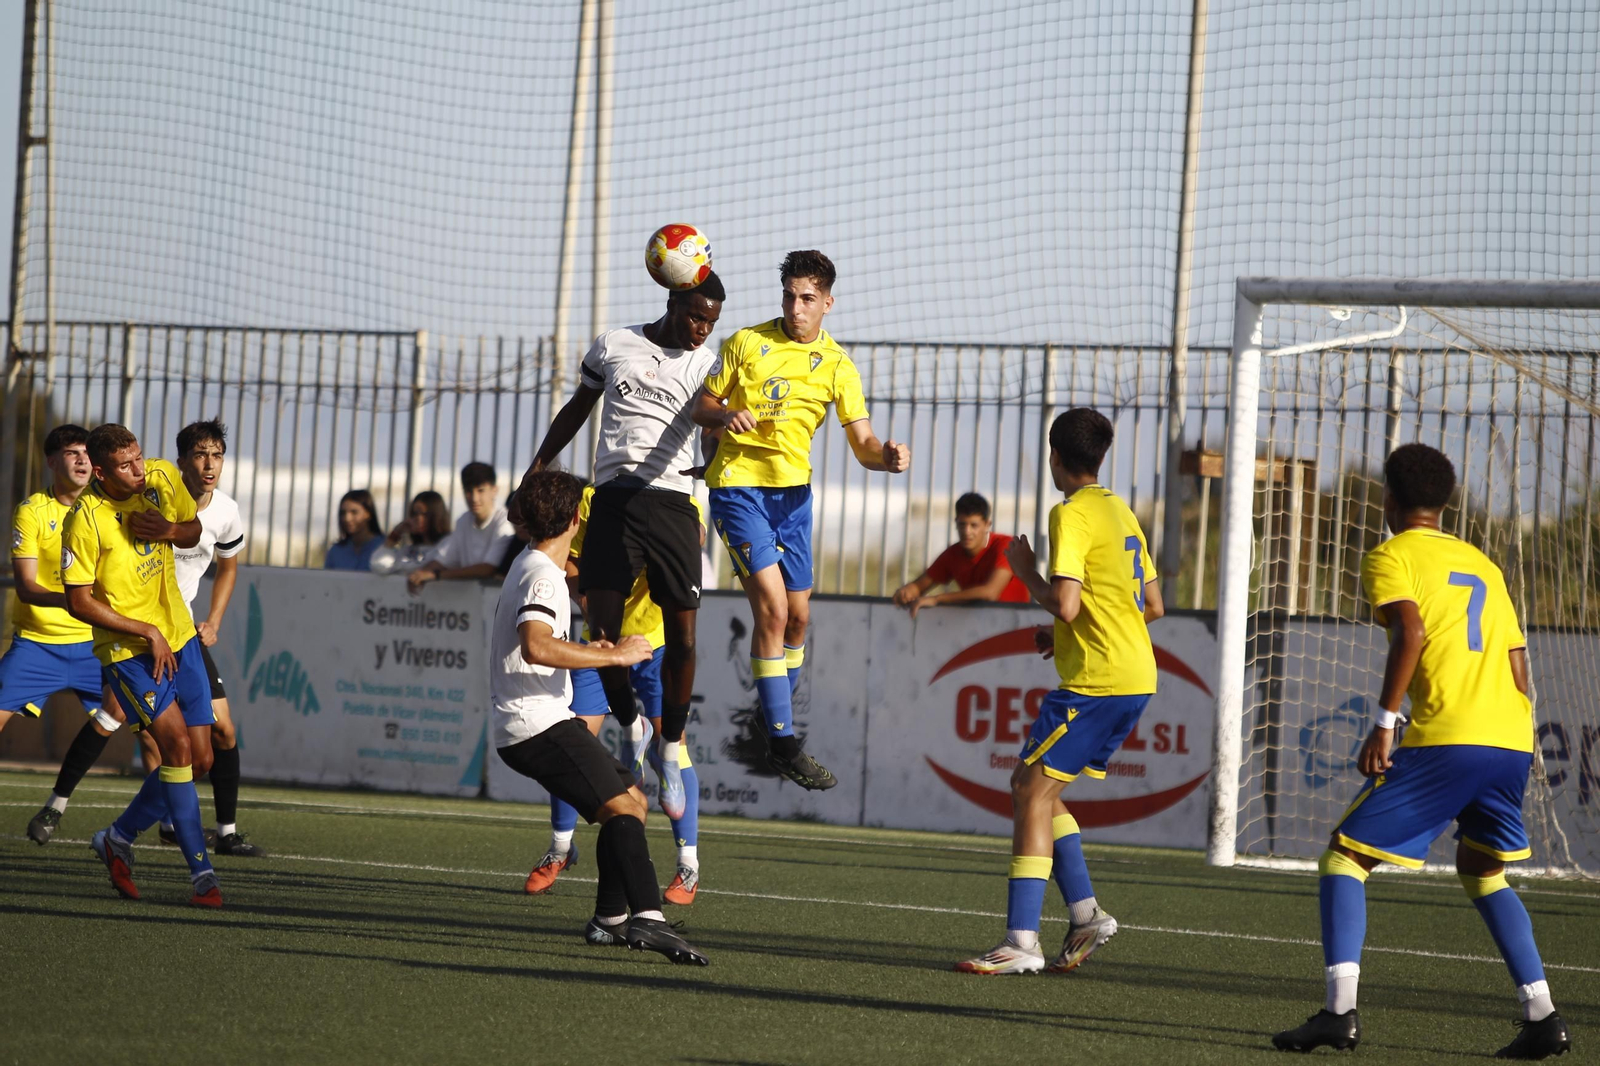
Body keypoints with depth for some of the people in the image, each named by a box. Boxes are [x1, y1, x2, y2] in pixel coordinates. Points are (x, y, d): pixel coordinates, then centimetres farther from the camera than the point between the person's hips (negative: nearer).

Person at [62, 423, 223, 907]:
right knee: (177, 744, -20)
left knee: (199, 760, 5)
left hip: (178, 638, 6)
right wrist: (147, 632, -15)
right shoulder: (85, 520, -20)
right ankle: (202, 871, -16)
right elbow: (78, 602, -15)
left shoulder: (163, 477, -4)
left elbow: (194, 530, 13)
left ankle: (119, 838, 25)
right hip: (126, 649, -6)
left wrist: (170, 531, -11)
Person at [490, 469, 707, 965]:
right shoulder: (543, 576, -13)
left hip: (535, 725, 10)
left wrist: (591, 652, 33)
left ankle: (610, 918, 16)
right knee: (623, 807, -21)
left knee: (632, 800, 15)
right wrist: (613, 654, -24)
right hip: (538, 724, -10)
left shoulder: (530, 566, 20)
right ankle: (647, 918, -37)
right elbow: (536, 648, -31)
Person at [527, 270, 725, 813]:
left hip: (673, 501, 0)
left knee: (681, 635, -4)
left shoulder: (706, 364, 8)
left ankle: (670, 751, 12)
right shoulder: (613, 344, 10)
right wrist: (538, 466, 18)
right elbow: (577, 410, 21)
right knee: (603, 630, -8)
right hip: (614, 499, 0)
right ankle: (630, 728, 16)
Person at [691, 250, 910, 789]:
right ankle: (782, 742, -12)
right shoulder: (747, 343, -3)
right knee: (772, 607, -15)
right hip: (738, 485, -4)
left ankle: (776, 721, 30)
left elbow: (863, 446, -2)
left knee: (797, 616, 8)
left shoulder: (836, 366, 2)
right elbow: (701, 406, 4)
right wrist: (725, 415, -19)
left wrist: (887, 456, -25)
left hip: (793, 492, 4)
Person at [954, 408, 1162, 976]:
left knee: (1032, 788, -9)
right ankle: (1085, 915, 11)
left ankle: (1021, 942, -15)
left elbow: (1064, 605, -20)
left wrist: (1026, 571, -2)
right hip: (1136, 677, 9)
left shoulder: (1072, 514, -11)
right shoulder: (1123, 513, 17)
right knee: (1036, 788, 16)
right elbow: (1153, 604, 21)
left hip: (1097, 679, -9)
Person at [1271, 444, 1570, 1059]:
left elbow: (1411, 631, -14)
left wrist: (1384, 722, -15)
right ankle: (1543, 1018, 15)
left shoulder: (1391, 557, 4)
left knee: (1344, 859, 1)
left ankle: (1341, 1010, -14)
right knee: (1482, 871, 26)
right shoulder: (1482, 565, 24)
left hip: (1445, 740, -7)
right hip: (1511, 742, 7)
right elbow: (1517, 660, 20)